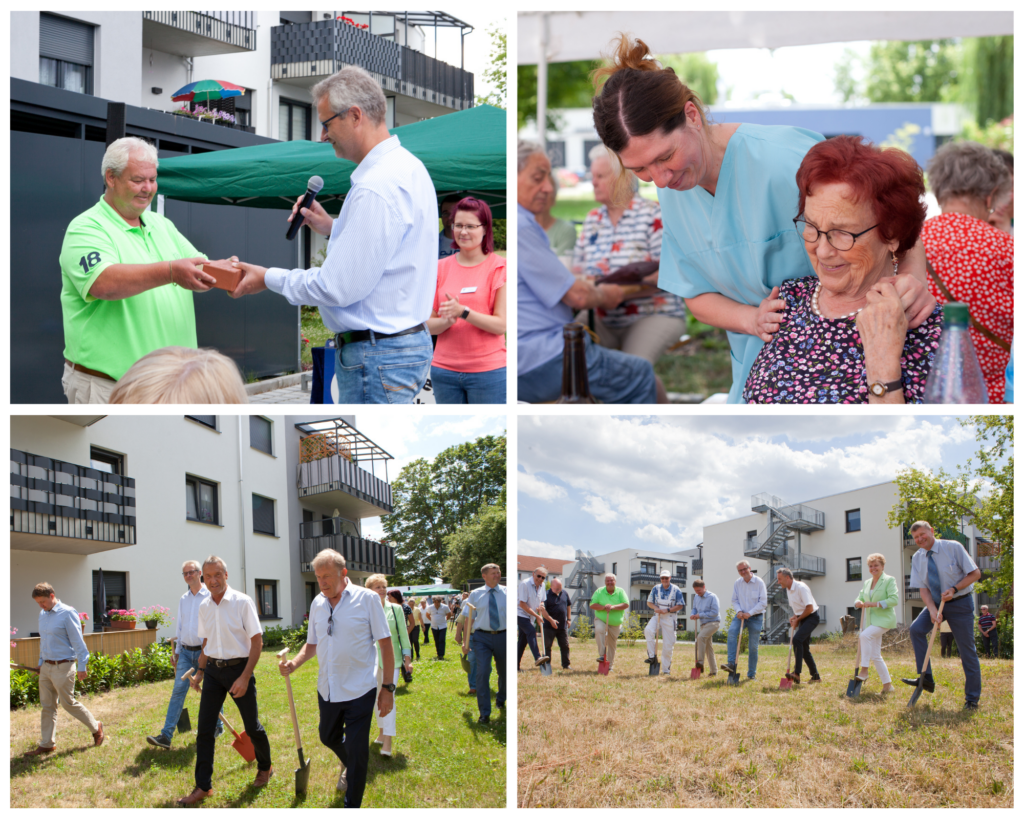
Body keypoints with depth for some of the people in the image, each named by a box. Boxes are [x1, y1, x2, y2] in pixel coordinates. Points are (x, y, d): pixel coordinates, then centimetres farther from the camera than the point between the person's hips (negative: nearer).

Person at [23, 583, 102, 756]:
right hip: (46, 667, 7)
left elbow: (78, 642, -12)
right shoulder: (43, 614, 11)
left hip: (63, 667, -7)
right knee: (47, 706, 8)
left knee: (68, 703, 0)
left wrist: (82, 666, -13)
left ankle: (95, 727, 18)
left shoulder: (67, 613, -12)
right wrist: (41, 662, 21)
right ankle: (46, 744, 13)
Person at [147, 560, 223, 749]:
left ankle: (217, 726, 28)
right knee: (178, 690, -4)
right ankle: (166, 735, -10)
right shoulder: (183, 599, 12)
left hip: (204, 651, -5)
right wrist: (176, 651, 16)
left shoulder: (210, 597, -8)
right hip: (186, 652, 5)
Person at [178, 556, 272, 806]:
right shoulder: (204, 607, 5)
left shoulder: (242, 602, -12)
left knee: (252, 726, 7)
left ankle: (265, 767, 32)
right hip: (213, 670, 5)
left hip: (238, 668, -5)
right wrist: (200, 671, 14)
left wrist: (245, 677, -17)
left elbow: (257, 642, -12)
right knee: (204, 729, 0)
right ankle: (203, 786, 5)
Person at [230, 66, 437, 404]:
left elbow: (338, 288, -21)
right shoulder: (408, 167, 12)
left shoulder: (376, 187, -22)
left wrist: (269, 278, -6)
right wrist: (332, 228, 16)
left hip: (378, 358, -11)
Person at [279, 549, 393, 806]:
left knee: (357, 753, -3)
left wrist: (388, 687, -9)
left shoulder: (367, 599, -10)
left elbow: (385, 644, -7)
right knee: (328, 737, 21)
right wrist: (294, 663, -5)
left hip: (359, 690, -5)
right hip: (327, 689, 5)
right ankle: (348, 766, 53)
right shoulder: (317, 604, 5)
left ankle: (352, 807, 12)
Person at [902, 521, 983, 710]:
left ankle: (972, 698, 7)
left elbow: (975, 573, -10)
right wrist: (932, 610, -21)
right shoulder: (917, 558, -1)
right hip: (936, 602, 4)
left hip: (960, 603, -4)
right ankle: (926, 679, -14)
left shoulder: (953, 548, -13)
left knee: (967, 650, -2)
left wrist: (954, 589, -23)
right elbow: (923, 588, -4)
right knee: (916, 629, -18)